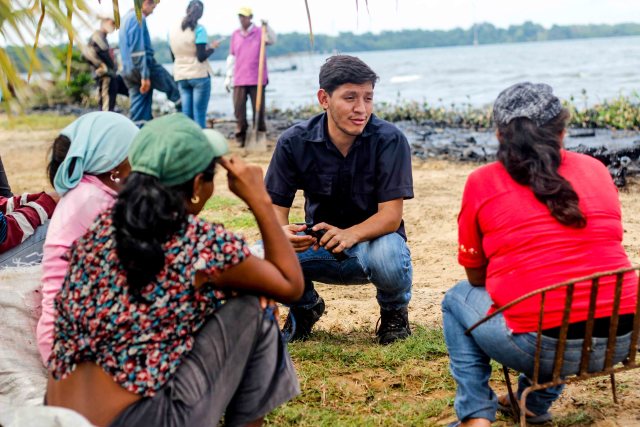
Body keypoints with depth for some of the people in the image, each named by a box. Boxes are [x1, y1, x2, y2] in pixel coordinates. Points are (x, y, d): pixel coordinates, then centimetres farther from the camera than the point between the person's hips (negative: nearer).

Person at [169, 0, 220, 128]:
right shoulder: (199, 30, -10)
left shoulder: (173, 30, 7)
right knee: (199, 114, -3)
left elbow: (174, 56, 13)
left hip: (181, 76, 5)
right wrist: (212, 47, 2)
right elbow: (201, 57, -14)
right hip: (199, 75, -5)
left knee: (186, 114, 7)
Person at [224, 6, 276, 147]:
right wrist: (228, 77, 13)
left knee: (259, 109, 1)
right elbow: (232, 57, 15)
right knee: (239, 109, 0)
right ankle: (241, 136, 6)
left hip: (257, 79, -3)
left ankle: (260, 137, 9)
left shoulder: (260, 32, 1)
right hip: (239, 80, 3)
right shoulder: (235, 34, 11)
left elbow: (272, 40, -19)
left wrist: (266, 26, -35)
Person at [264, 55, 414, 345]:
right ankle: (306, 307, 10)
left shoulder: (389, 140, -17)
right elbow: (275, 205, -9)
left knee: (388, 252, -38)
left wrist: (350, 234, -42)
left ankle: (394, 310, 1)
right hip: (317, 245, 2)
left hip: (371, 240, -2)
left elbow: (391, 214, -21)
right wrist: (282, 232, -35)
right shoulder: (294, 143, -11)